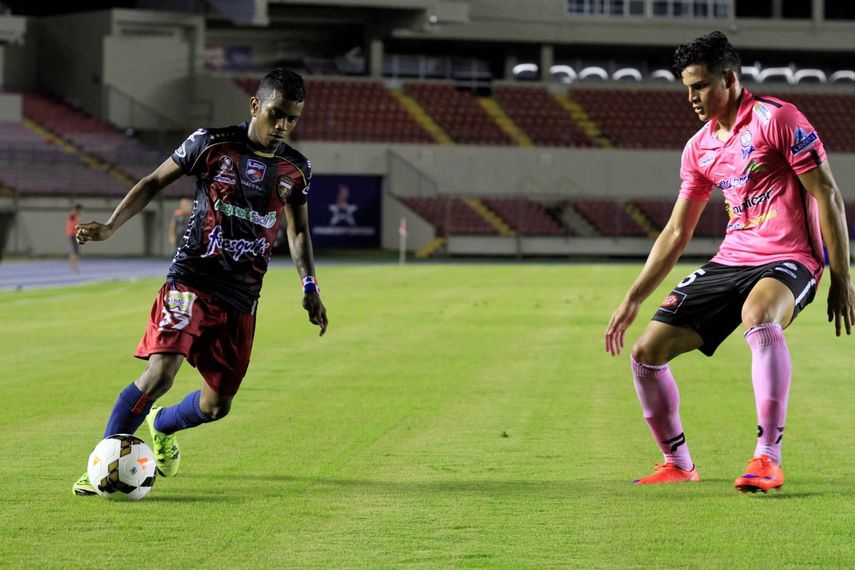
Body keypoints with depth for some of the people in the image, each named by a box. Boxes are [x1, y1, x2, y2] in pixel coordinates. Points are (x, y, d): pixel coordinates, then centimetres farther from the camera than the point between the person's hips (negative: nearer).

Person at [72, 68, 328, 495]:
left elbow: (298, 231, 21)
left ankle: (161, 427, 41)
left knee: (217, 405, 7)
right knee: (160, 374, -23)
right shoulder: (212, 144, -3)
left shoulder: (296, 169, 7)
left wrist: (310, 288, 9)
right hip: (192, 280, -4)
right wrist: (110, 227, -6)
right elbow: (154, 182, 5)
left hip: (242, 299, 4)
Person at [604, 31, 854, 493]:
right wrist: (632, 300, 15)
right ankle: (677, 463, 18)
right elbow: (676, 233, 19)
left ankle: (768, 457, -37)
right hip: (731, 260, 7)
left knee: (758, 316, -41)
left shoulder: (775, 118, -8)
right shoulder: (700, 148, 12)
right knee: (647, 351, -1)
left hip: (789, 259, -7)